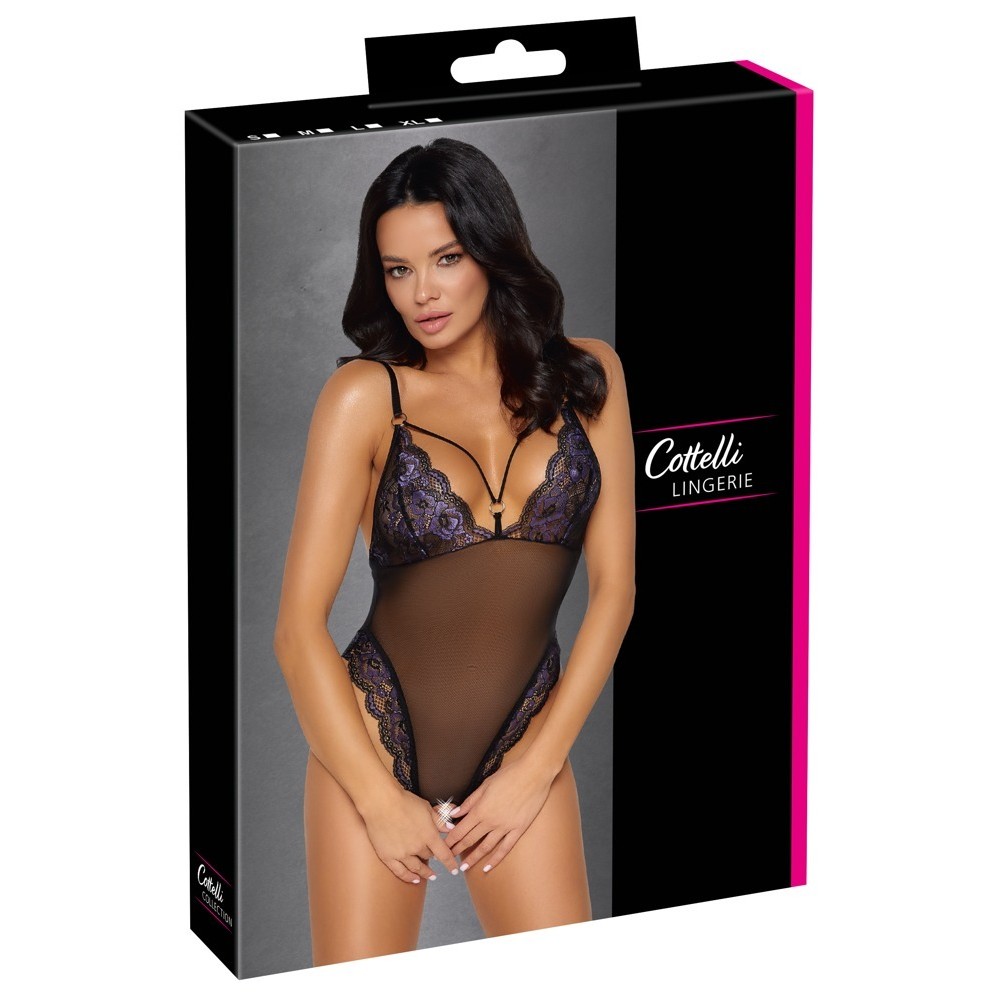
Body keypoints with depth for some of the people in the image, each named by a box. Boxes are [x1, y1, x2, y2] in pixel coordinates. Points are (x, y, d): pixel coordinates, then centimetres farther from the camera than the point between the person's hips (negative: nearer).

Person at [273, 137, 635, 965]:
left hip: (527, 739, 2)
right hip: (375, 739, -2)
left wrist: (536, 768, -5)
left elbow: (613, 589, 1)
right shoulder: (365, 395, -7)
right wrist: (382, 800, -10)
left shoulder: (586, 378, 1)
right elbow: (300, 626, -9)